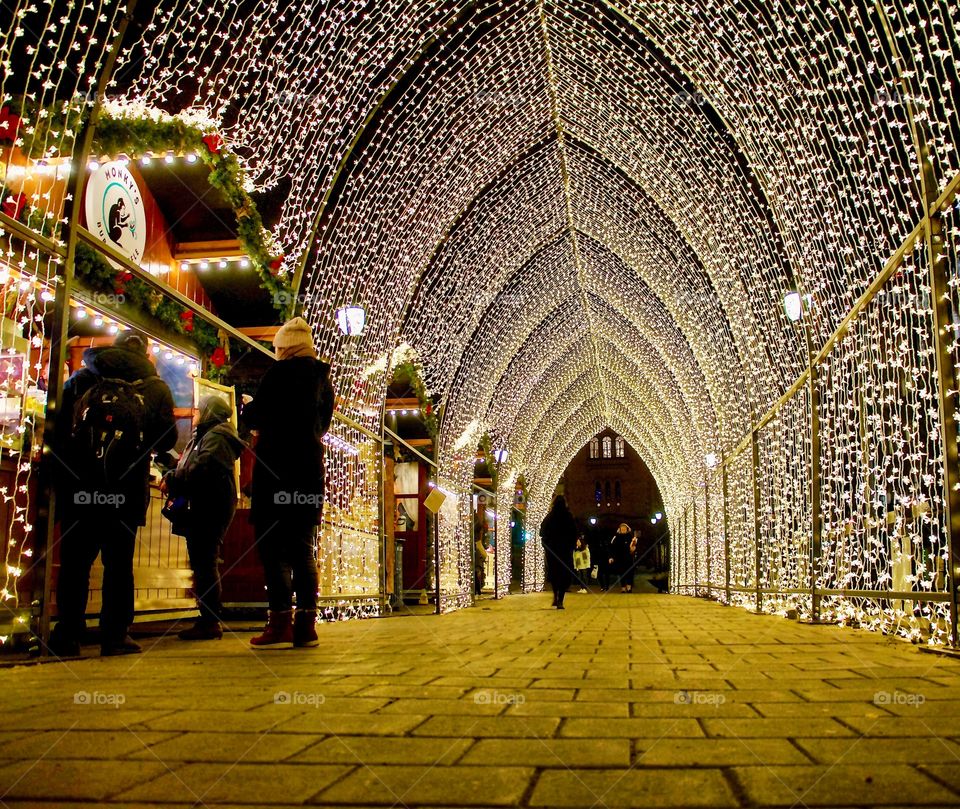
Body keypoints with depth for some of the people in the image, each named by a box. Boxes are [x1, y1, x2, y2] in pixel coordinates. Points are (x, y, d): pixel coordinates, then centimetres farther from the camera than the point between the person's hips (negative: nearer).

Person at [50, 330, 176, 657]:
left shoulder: (81, 379, 10)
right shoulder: (156, 388, 8)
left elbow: (59, 428, 7)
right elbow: (166, 440, 7)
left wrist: (58, 476, 12)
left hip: (78, 483, 1)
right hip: (127, 488, -1)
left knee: (74, 561, 7)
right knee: (119, 562, 5)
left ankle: (67, 635, 7)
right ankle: (115, 635, 4)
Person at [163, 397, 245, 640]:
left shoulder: (216, 436, -10)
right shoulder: (204, 436, 23)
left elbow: (201, 469, -23)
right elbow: (189, 468, 16)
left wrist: (172, 480, -12)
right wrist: (172, 477, -3)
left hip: (212, 508, -11)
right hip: (204, 508, 11)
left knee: (205, 563, -11)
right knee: (202, 563, 14)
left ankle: (210, 621, -9)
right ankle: (208, 618, 21)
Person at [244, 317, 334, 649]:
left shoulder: (283, 370, -6)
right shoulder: (324, 379, 14)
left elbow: (257, 417, -8)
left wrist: (247, 408, 15)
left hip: (277, 467, -7)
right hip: (311, 469, 7)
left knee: (272, 544, -4)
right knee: (303, 547, 8)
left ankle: (280, 623, -8)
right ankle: (306, 623, 5)